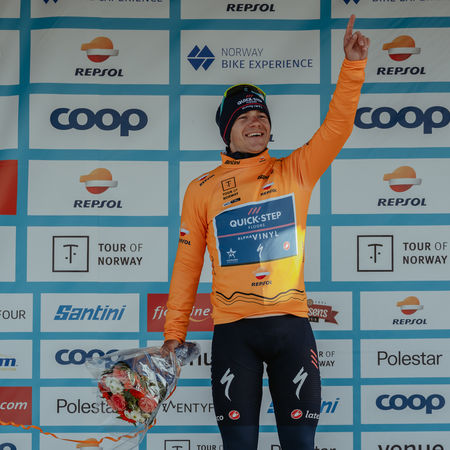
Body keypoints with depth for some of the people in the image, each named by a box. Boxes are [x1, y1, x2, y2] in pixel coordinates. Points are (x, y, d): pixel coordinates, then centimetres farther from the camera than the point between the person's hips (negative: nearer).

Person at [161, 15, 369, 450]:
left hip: (291, 324, 1)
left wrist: (353, 65, -13)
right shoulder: (202, 189, 7)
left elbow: (336, 127, -2)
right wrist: (174, 332, 7)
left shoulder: (294, 172, 9)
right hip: (232, 329, -1)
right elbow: (187, 264, 9)